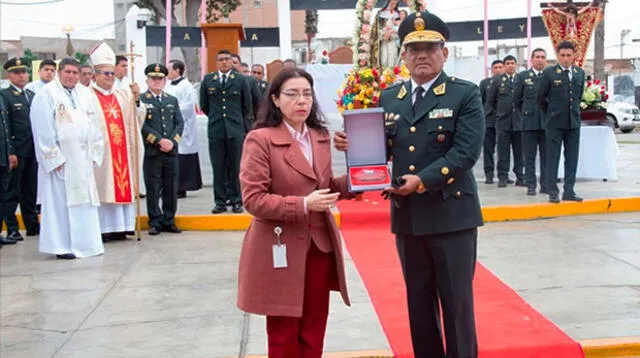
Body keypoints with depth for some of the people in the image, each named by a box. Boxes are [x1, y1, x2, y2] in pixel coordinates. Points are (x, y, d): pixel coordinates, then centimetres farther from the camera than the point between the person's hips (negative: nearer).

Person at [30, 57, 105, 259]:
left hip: (82, 158, 6)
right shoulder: (47, 94, -5)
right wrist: (54, 157, -15)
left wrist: (94, 154, 6)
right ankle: (62, 246, 4)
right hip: (60, 158, -6)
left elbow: (93, 125, 13)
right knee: (60, 201, -2)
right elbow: (43, 129, -10)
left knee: (85, 201, 8)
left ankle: (85, 243, 16)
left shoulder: (84, 94, 13)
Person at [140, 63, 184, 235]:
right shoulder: (141, 100, 1)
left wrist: (172, 141, -7)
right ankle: (155, 222, 8)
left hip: (171, 151, 4)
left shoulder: (172, 100, 16)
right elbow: (142, 125, -9)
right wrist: (159, 141, -16)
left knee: (171, 188, 6)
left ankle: (169, 221, 15)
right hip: (151, 152, -4)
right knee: (153, 189, 1)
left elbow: (179, 123, 9)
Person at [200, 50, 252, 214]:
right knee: (218, 168, 2)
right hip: (215, 130, 1)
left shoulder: (241, 80, 5)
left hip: (236, 130, -1)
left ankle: (236, 201, 8)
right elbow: (204, 105, 17)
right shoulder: (208, 80, 9)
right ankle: (220, 202, 8)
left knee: (236, 167, 1)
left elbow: (247, 106, 11)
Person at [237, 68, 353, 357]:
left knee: (313, 332, 15)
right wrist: (302, 205, -25)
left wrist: (351, 183, -3)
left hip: (319, 246, 6)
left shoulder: (321, 136, 9)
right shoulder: (259, 139, -12)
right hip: (281, 250, -6)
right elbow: (253, 200, -16)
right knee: (284, 335, 9)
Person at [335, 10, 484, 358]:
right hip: (407, 216, 5)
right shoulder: (389, 98, 10)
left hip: (451, 214, -4)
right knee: (418, 302, 14)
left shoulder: (465, 94, -4)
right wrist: (352, 144, -12)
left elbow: (466, 151, -14)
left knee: (456, 302, 4)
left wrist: (423, 181, -23)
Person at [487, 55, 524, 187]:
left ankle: (520, 177, 9)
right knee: (503, 152, 0)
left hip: (519, 121, 1)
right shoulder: (497, 80, 5)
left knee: (519, 151, 4)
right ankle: (503, 177, 5)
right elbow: (490, 100, 12)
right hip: (503, 121, 0)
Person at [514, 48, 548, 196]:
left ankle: (545, 185, 11)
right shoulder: (522, 76, 5)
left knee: (546, 156, 5)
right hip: (529, 122, -1)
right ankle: (530, 185, 6)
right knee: (529, 157, 2)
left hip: (547, 122, 1)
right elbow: (516, 99, 10)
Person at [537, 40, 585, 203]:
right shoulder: (549, 73, -4)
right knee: (553, 158, 0)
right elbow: (541, 97, 2)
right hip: (554, 123, -4)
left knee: (572, 158, 6)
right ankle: (552, 193, 4)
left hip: (574, 121, 4)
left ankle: (569, 191, 12)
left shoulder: (580, 73, 8)